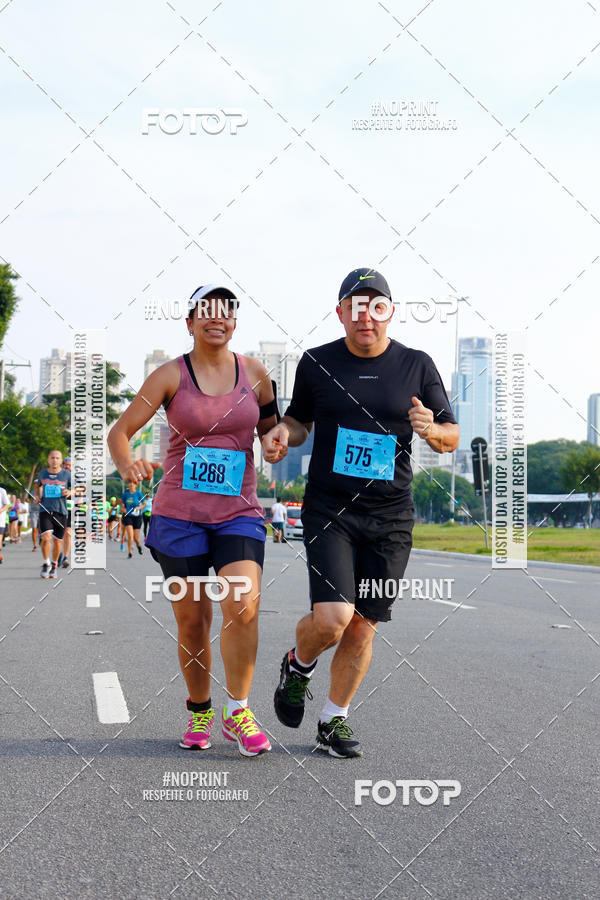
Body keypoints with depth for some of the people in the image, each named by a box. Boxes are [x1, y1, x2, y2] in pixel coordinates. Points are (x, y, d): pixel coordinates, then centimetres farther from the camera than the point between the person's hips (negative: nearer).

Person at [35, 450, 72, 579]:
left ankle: (54, 565, 30)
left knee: (57, 541, 8)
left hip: (61, 511, 0)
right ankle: (46, 564, 5)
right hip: (45, 510, 0)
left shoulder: (66, 474, 0)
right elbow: (38, 485, 27)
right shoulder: (42, 473, 6)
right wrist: (37, 496, 10)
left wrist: (70, 492, -14)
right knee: (46, 538, -17)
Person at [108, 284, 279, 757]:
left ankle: (237, 710, -2)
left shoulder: (253, 372, 5)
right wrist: (127, 465, -24)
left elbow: (272, 431, 18)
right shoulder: (171, 376, -2)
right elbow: (120, 431, -2)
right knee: (192, 621, 4)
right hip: (180, 512, -1)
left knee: (243, 604, -21)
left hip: (239, 512, 1)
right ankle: (199, 712, 28)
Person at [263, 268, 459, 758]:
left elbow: (452, 438, 7)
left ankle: (334, 719, 25)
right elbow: (300, 420, 16)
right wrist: (284, 433, -7)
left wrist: (433, 430, -16)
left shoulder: (417, 366, 2)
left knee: (363, 627, 5)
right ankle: (299, 664, 18)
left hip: (391, 517, 2)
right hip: (329, 510, -1)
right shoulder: (317, 363, 1)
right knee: (332, 618, -17)